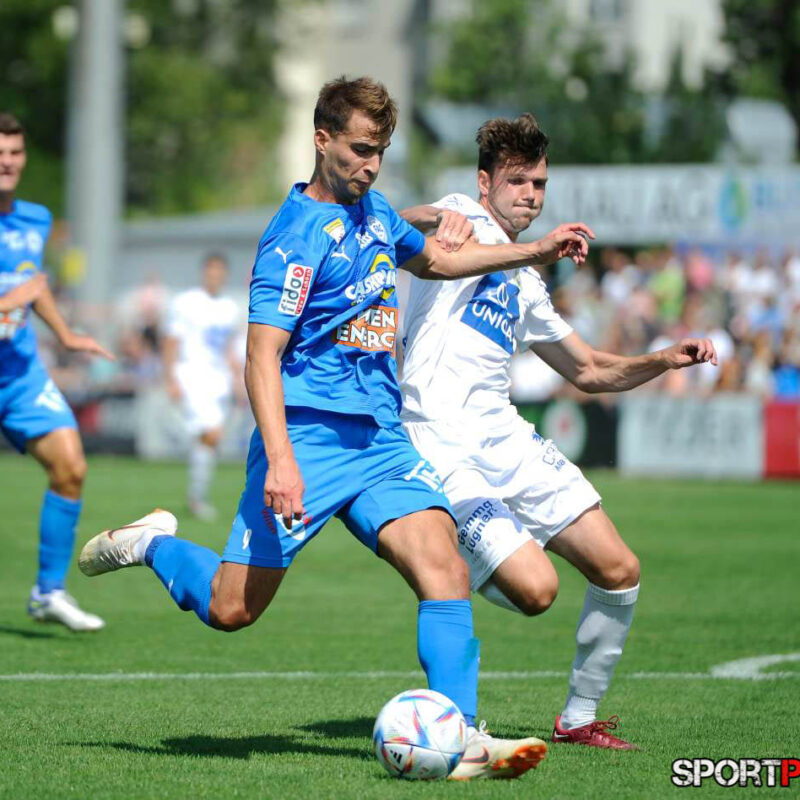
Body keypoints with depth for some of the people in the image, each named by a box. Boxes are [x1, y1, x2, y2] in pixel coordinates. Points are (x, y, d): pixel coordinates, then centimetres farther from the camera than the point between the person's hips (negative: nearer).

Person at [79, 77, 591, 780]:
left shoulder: (372, 210, 14)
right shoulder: (297, 236, -12)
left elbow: (432, 260, 37)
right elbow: (262, 358, -17)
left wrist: (537, 251, 34)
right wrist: (280, 460, -29)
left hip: (382, 438, 6)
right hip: (308, 437, -6)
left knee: (443, 566, -16)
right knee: (231, 610, -3)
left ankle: (460, 739, -20)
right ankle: (150, 545, 27)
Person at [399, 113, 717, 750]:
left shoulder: (526, 285, 24)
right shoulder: (468, 223, 3)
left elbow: (589, 370, 32)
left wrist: (664, 360, 16)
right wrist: (437, 218, -42)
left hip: (507, 437, 8)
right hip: (442, 450, -8)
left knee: (619, 571, 1)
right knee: (536, 590, -20)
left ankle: (580, 718, 17)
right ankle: (458, 580, 15)